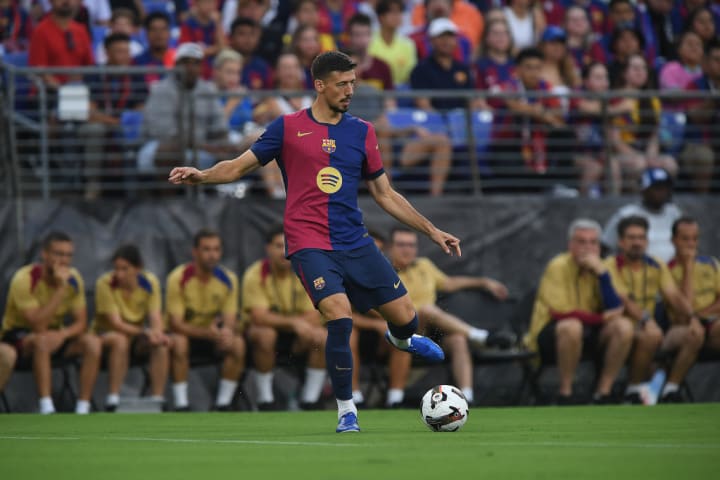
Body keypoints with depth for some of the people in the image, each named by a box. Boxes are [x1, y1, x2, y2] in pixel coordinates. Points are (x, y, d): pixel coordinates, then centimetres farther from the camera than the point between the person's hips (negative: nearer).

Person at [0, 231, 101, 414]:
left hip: (54, 333, 6)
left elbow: (81, 323, -6)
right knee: (42, 340, -39)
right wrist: (61, 289, -36)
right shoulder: (24, 279, -25)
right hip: (18, 335, -6)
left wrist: (63, 334, -29)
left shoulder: (73, 278, -7)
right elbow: (38, 325, -33)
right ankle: (46, 409, -41)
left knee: (92, 342, -19)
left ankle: (83, 408, -21)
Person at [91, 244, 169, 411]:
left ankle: (158, 399, -23)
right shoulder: (105, 283, -21)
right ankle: (113, 400, -35)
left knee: (160, 344, -27)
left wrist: (157, 332, -37)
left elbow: (155, 317, -13)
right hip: (106, 333, -3)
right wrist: (145, 333, -39)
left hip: (136, 334, 3)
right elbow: (116, 323, -25)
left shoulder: (150, 282, -9)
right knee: (120, 340, -37)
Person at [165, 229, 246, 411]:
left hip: (213, 333, 3)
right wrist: (208, 333, -37)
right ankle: (181, 405, -30)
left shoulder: (228, 279, -9)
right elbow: (175, 323, -22)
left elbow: (230, 321, -10)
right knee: (178, 342, -37)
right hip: (185, 332, -3)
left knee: (238, 343, -27)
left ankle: (223, 403, -18)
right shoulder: (178, 278, -19)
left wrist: (227, 331, -37)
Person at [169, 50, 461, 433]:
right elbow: (239, 166, 7)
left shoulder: (361, 132, 11)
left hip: (355, 243, 4)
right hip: (309, 244, -4)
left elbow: (385, 194, 17)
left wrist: (433, 232, 15)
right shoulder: (288, 127, 2)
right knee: (340, 316, -24)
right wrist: (201, 175, -13)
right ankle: (346, 409, -6)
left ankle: (399, 338, 39)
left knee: (405, 317, -1)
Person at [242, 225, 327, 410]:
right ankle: (265, 397, -24)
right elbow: (259, 316, -26)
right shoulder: (255, 275, -15)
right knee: (265, 334, -37)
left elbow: (314, 318, -10)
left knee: (323, 336, -25)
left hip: (295, 333, 3)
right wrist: (293, 322, -38)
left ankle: (310, 398, -16)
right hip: (260, 328, -3)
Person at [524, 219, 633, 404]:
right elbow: (560, 313, -22)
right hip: (551, 337, -5)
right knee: (571, 326, -38)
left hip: (590, 336, 5)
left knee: (623, 326, -19)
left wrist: (602, 273, -20)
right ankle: (565, 394, -21)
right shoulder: (559, 267, -12)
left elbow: (615, 310, -11)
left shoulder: (599, 268, 3)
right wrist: (601, 318, -12)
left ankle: (603, 393, -11)